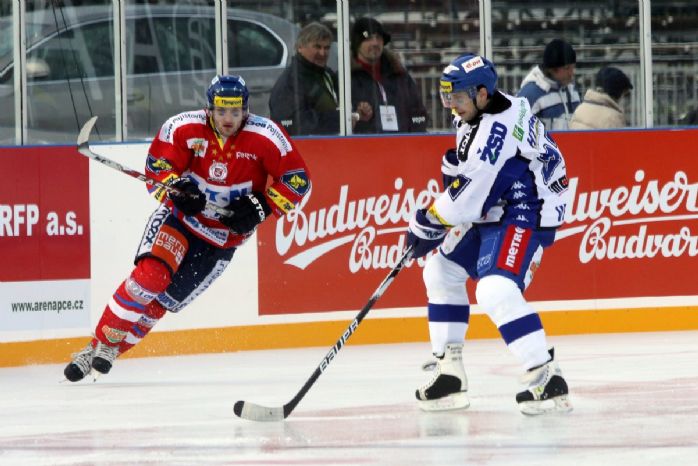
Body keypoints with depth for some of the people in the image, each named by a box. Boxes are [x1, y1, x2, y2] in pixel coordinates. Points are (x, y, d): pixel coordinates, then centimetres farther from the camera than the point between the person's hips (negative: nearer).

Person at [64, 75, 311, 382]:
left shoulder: (266, 137, -17)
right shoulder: (184, 128, -17)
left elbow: (297, 182, -10)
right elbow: (156, 169, -9)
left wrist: (260, 207, -21)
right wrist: (177, 189, -30)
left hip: (223, 237, 1)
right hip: (180, 216, -1)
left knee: (164, 298, -3)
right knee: (150, 274, -25)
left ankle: (111, 352, 9)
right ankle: (100, 343, -17)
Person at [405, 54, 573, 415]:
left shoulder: (499, 126, -26)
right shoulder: (474, 116, 6)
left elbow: (470, 189, -26)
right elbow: (460, 170, 25)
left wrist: (429, 222, -14)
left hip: (525, 215, -11)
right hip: (491, 213, 11)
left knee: (496, 290, -29)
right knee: (441, 272, 17)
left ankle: (548, 380, -29)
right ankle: (449, 374, 22)